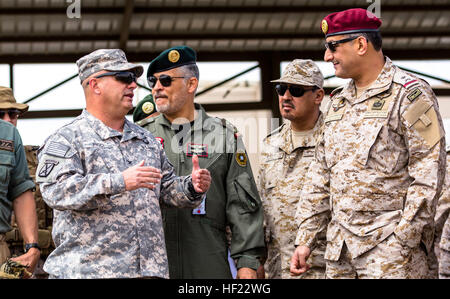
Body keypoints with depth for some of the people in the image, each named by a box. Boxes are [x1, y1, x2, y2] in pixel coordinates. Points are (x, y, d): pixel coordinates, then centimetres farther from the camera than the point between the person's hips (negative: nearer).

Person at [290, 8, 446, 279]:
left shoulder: (410, 94, -6)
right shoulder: (338, 102, 17)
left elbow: (428, 174, -12)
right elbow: (321, 176, 20)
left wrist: (404, 240, -16)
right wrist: (305, 239, 14)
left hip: (390, 249, -7)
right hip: (340, 247, 7)